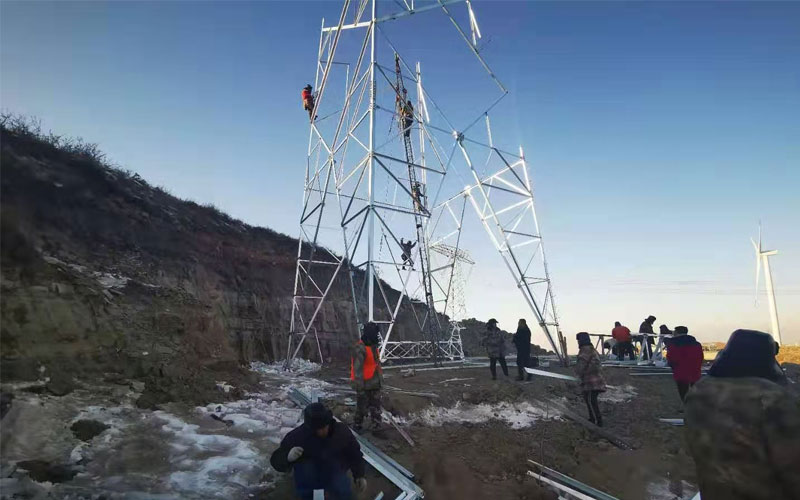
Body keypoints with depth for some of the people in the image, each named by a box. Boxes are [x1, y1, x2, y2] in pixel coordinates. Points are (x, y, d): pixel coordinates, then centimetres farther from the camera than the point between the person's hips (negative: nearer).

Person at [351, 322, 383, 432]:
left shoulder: (373, 346, 9)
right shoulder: (360, 348, -21)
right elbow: (357, 369, -22)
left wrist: (380, 379, 21)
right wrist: (359, 387, -22)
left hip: (375, 384, 8)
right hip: (365, 385, -8)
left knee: (376, 407, 14)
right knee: (362, 407, 4)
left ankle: (377, 427, 25)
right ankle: (356, 427, 22)